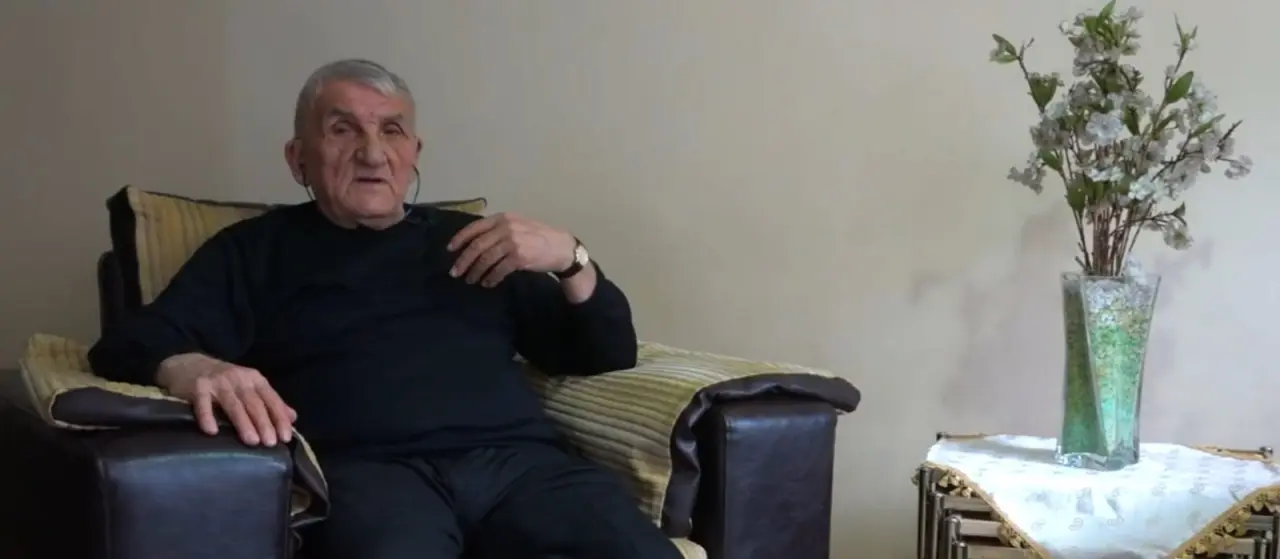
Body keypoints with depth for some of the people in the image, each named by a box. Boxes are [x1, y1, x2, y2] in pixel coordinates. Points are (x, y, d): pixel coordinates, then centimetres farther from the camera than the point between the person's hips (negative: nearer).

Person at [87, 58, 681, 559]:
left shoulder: (471, 240, 27)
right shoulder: (255, 249, 22)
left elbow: (609, 355, 24)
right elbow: (131, 342, 8)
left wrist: (569, 258, 5)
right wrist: (191, 370, -15)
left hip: (519, 458, 3)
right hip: (366, 467, -2)